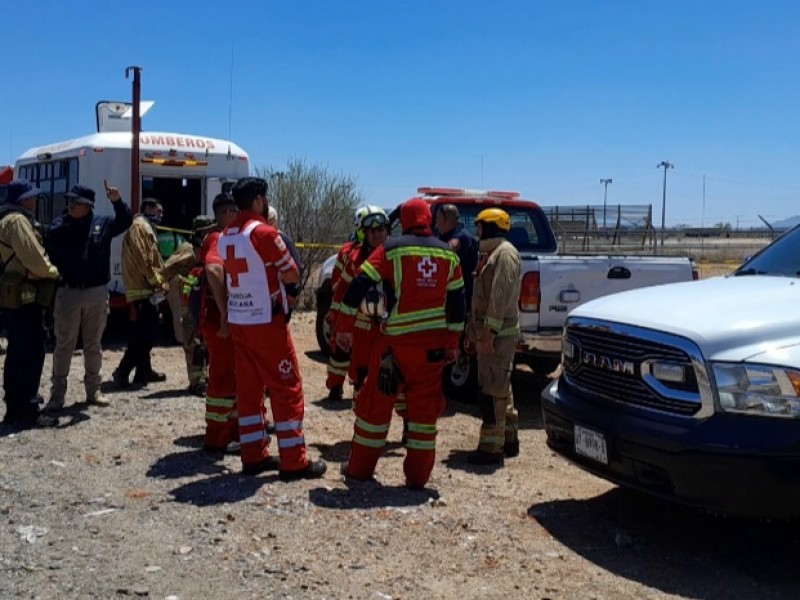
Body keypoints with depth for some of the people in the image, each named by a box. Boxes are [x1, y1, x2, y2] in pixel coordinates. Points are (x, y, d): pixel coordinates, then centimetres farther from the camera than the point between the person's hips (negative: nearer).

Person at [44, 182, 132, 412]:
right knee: (64, 346, 5)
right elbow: (48, 256, -3)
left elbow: (125, 221, -7)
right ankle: (57, 395, 10)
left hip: (97, 293, 1)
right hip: (68, 293, -1)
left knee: (93, 344, 12)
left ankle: (93, 390, 23)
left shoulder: (102, 223, 1)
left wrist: (117, 201, -23)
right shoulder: (58, 227, -1)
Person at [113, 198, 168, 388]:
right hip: (143, 290, -11)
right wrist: (158, 282, -16)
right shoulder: (139, 226, -9)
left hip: (146, 289, 11)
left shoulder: (146, 228, 24)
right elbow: (142, 259, -18)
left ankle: (144, 371, 19)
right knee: (143, 334, -12)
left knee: (147, 333, 13)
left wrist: (160, 281, 8)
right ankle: (122, 372, -10)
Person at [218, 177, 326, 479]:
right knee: (287, 389, -1)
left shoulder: (225, 236, 10)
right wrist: (288, 292, 8)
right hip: (266, 322, -8)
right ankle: (294, 462, 2)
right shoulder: (263, 232, -15)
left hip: (237, 321, 8)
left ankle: (253, 456, 17)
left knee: (248, 388, 12)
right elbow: (293, 276, -10)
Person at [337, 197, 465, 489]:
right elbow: (457, 302, 10)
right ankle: (417, 476, 15)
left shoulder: (391, 248, -4)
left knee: (376, 402, 9)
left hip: (397, 340, -3)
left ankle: (360, 468, 18)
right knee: (424, 406, 12)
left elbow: (358, 287, -9)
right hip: (434, 343, 3)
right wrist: (453, 342, 16)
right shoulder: (447, 254, 6)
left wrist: (344, 327, -2)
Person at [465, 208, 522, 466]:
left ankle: (492, 447, -5)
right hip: (488, 332, 11)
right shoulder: (491, 254, 20)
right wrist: (473, 333, 20)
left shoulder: (505, 253, -13)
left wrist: (489, 332, -26)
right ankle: (509, 439, 26)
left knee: (493, 391, -9)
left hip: (498, 335, -11)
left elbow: (501, 296, -22)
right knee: (501, 389, 16)